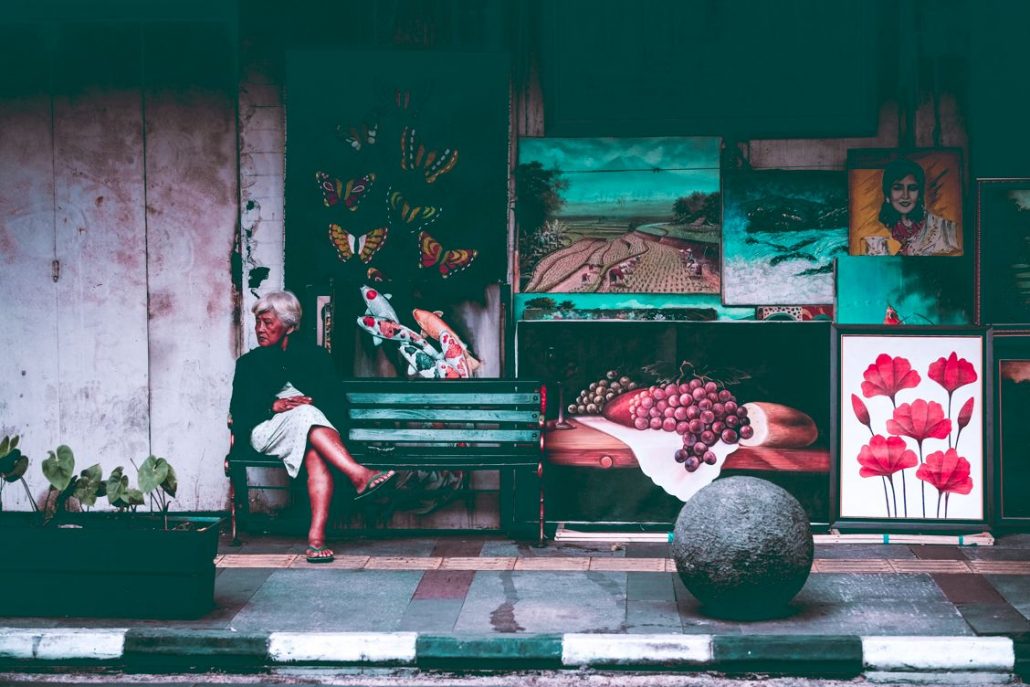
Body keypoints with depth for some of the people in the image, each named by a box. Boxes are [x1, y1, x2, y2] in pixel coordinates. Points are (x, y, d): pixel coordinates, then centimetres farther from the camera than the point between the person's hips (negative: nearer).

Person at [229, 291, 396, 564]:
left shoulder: (314, 355, 21)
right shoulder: (248, 363, 24)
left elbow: (335, 403, 10)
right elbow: (239, 412, 8)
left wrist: (310, 401, -11)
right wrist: (273, 406, -10)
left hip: (314, 426, 0)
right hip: (267, 432, 0)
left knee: (316, 455, -38)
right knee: (305, 414, -37)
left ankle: (316, 536, -53)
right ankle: (359, 475, -52)